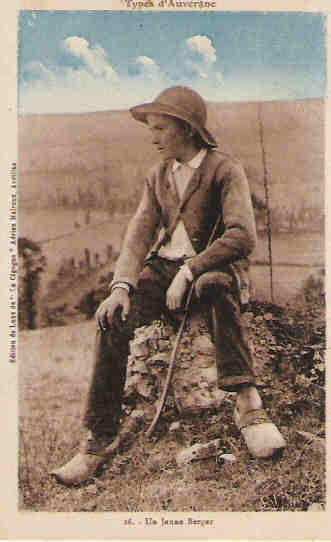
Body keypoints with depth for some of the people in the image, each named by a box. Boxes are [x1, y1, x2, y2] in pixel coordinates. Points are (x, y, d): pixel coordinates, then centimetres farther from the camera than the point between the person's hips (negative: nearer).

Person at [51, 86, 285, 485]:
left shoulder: (225, 170, -4)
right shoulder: (158, 175, 15)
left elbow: (243, 236, -18)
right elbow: (139, 234, 5)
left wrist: (189, 271, -25)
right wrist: (121, 286, -13)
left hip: (215, 268, -4)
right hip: (163, 268, 4)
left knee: (215, 287, -41)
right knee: (114, 320, -22)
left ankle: (247, 403, -39)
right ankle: (99, 438, -16)